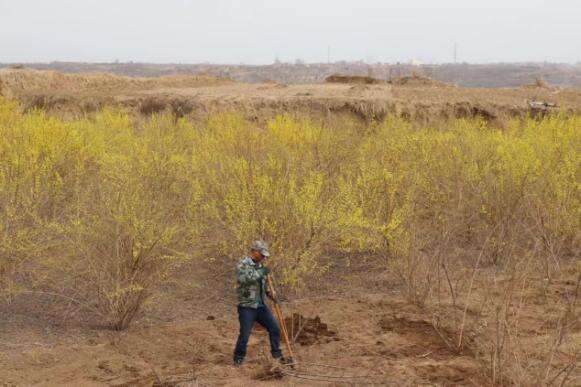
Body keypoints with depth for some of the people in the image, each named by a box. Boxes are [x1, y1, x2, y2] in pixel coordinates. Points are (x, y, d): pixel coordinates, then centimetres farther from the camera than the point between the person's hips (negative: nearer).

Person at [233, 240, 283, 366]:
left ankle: (276, 353, 22)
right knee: (244, 335, -4)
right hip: (247, 307, -7)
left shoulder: (260, 266, 12)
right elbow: (243, 278, -30)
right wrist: (260, 272, -27)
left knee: (275, 328, 6)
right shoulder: (242, 264, -11)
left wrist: (269, 293, 6)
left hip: (261, 305, 7)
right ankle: (238, 359, 14)